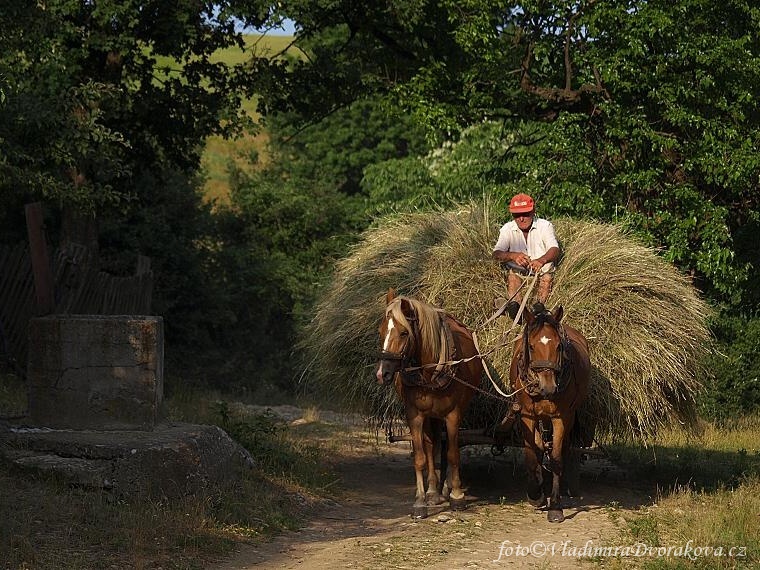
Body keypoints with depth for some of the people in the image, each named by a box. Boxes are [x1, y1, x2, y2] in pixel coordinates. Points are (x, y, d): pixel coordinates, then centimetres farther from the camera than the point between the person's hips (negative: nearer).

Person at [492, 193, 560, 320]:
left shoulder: (545, 226, -4)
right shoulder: (507, 229, 1)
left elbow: (555, 250, -20)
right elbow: (496, 254, -12)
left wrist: (541, 260, -45)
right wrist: (513, 256, -36)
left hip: (542, 272, -1)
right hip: (518, 274, 1)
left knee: (547, 277, -28)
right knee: (512, 276, -27)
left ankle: (540, 304, -44)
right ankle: (514, 303, -47)